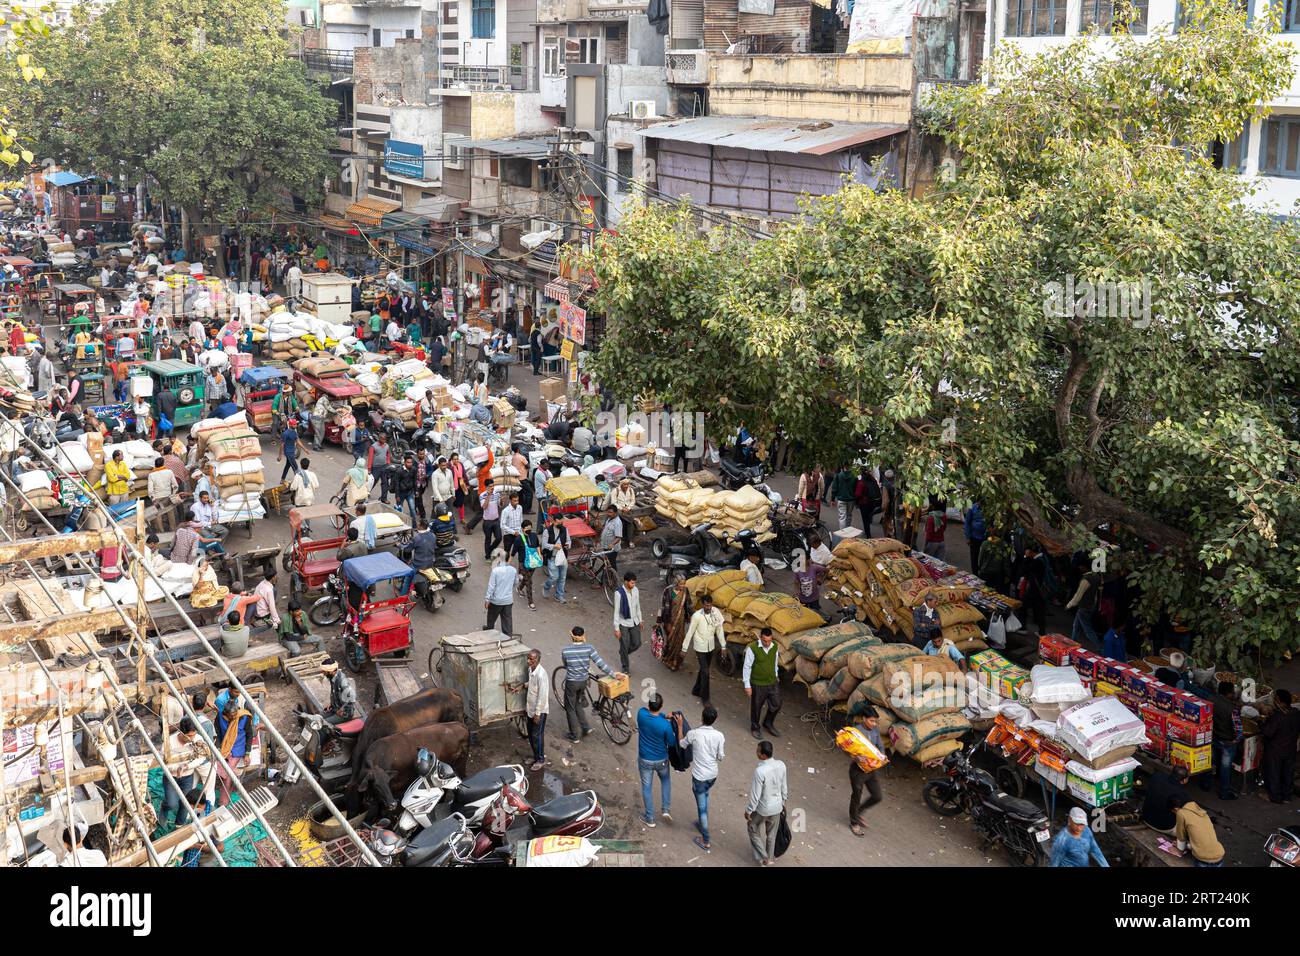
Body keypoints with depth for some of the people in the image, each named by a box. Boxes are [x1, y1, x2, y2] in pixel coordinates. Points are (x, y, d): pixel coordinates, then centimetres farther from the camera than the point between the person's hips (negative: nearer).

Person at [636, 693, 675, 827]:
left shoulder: (641, 714, -21)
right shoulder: (665, 725, -29)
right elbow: (672, 743, -13)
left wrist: (665, 717, -9)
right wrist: (671, 724, -3)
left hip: (644, 760, 1)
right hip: (661, 760, -1)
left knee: (647, 787, 17)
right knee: (666, 780, 29)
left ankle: (650, 818, 28)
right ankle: (666, 809, 22)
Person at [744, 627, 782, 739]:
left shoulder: (775, 647, -7)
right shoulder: (752, 648, -23)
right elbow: (747, 667, -15)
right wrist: (747, 685, -13)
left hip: (773, 683, 5)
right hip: (758, 685, -5)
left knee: (776, 705, 15)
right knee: (756, 708, 13)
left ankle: (768, 724, 42)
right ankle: (754, 728, 36)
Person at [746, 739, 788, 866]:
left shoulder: (760, 771, -34)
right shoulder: (781, 765, -15)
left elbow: (755, 795, -24)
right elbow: (784, 787, 1)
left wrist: (748, 811, -9)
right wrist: (783, 801, 19)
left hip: (762, 808, -5)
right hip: (777, 806, 5)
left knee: (752, 829, 23)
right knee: (771, 833, 27)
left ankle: (765, 858, 27)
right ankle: (771, 857, 46)